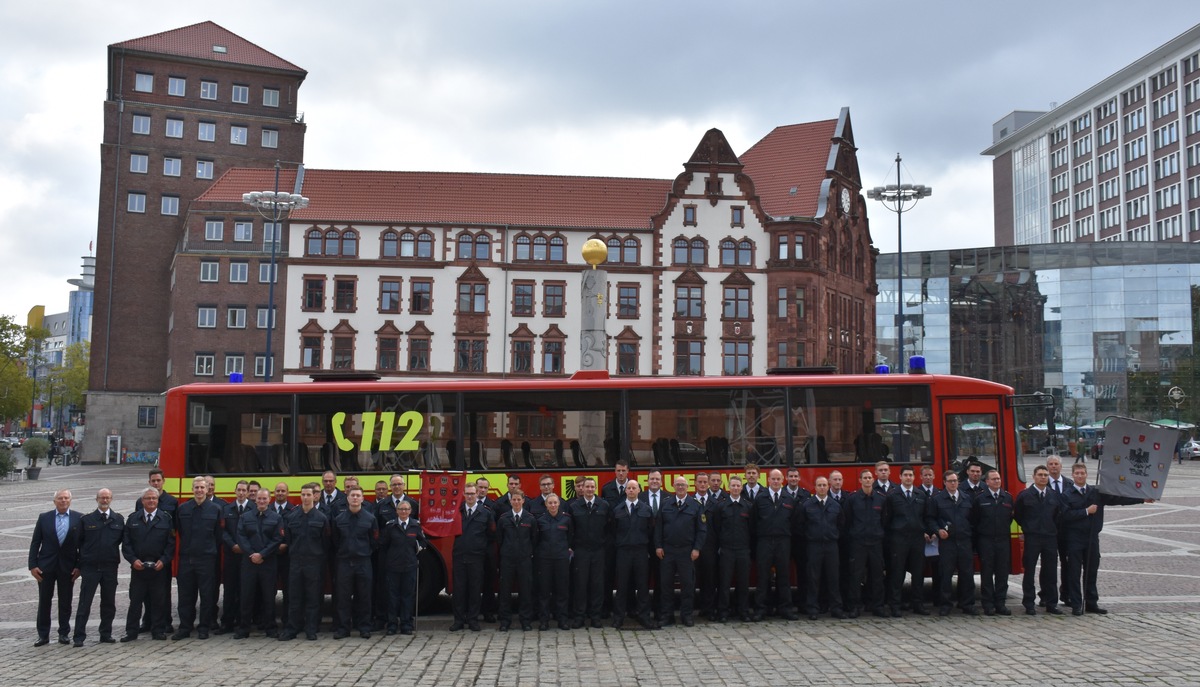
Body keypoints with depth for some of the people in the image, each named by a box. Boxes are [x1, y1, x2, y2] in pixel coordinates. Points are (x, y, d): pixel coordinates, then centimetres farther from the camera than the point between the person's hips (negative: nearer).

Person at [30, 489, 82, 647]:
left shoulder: (79, 518, -2)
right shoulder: (44, 518, 2)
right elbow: (35, 543, 3)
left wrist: (79, 566, -6)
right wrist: (33, 565, -4)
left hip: (68, 567, -1)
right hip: (46, 566, 1)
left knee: (65, 602, 6)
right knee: (44, 602, 6)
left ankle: (64, 634, 17)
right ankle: (43, 635, 15)